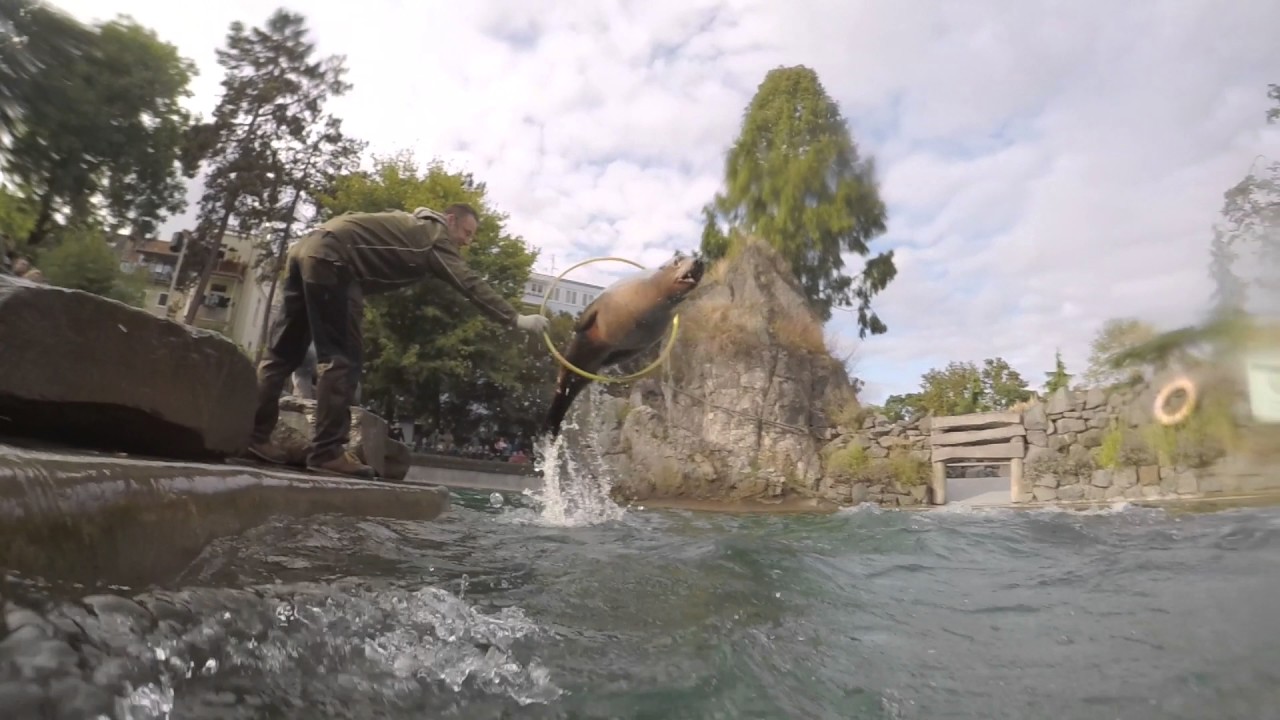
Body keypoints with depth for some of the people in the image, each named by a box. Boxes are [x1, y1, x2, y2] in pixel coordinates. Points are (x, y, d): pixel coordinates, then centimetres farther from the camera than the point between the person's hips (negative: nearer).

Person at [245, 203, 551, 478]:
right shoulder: (434, 235, 0)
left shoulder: (413, 225, 27)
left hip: (307, 249, 10)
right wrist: (515, 318, -10)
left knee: (284, 351, 11)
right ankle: (328, 451, -10)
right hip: (329, 260, -10)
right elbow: (469, 283, -8)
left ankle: (254, 433, 15)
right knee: (341, 358, -9)